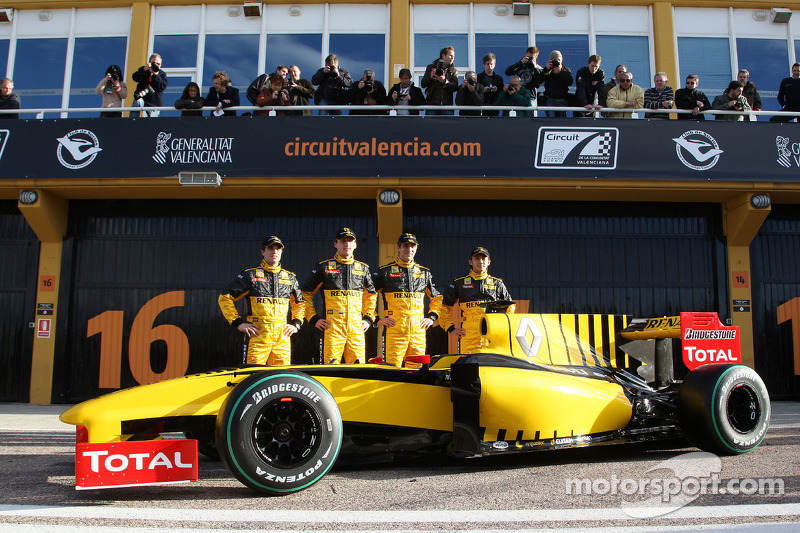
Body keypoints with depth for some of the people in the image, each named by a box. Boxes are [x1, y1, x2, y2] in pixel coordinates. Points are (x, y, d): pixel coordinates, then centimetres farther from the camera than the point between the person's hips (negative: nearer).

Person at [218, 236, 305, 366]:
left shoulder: (290, 277, 17)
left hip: (283, 336, 3)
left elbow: (300, 303, 30)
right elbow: (224, 298, 6)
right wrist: (237, 323, -2)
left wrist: (296, 324, 14)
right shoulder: (250, 274, 6)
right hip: (258, 335, -3)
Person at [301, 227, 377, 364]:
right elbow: (305, 293, 10)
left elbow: (371, 294, 28)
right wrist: (313, 318, 2)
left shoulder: (363, 268, 16)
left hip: (357, 327, 3)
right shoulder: (324, 267, 6)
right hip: (332, 327, -3)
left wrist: (368, 318, 17)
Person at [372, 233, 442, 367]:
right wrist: (377, 319, 0)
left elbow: (437, 297, 28)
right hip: (394, 329, -3)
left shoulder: (424, 273, 17)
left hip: (418, 330, 3)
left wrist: (432, 317, 14)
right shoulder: (385, 271, 6)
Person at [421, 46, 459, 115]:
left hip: (447, 105, 1)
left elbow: (455, 88, -1)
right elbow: (423, 84, 8)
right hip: (432, 103, -1)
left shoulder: (454, 71, 15)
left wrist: (445, 81, -18)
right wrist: (430, 77, -12)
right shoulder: (431, 67, 13)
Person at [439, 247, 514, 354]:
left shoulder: (497, 284, 18)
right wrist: (450, 328, 7)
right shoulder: (459, 283, 13)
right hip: (468, 336, -1)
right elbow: (444, 306, 16)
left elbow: (510, 306, 28)